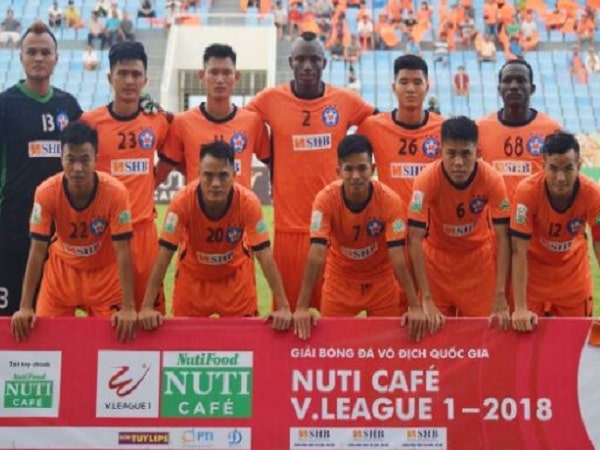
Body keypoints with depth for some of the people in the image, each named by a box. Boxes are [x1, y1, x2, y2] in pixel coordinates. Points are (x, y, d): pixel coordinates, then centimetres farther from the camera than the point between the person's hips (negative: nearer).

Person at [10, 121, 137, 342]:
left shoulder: (115, 192, -28)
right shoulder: (46, 192, -25)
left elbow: (122, 252, -24)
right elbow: (37, 251, -20)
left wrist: (128, 308, -28)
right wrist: (25, 307, -24)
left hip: (104, 272, -1)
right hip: (61, 269, 1)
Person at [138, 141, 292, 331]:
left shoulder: (248, 202, -29)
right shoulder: (182, 201, -30)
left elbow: (265, 257, -25)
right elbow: (164, 256, -26)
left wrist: (283, 307, -29)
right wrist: (147, 307, -30)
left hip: (235, 276, 0)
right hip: (192, 277, 0)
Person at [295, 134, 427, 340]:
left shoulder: (390, 200, -24)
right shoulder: (326, 199, -24)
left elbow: (397, 257, -26)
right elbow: (316, 254, -29)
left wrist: (415, 307, -33)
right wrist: (302, 307, -35)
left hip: (381, 279, 0)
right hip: (340, 280, 0)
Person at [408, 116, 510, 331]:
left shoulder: (492, 179, -23)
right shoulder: (427, 179, -27)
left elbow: (502, 237, -20)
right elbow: (415, 239, -28)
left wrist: (500, 297, -26)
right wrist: (426, 300, -32)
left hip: (479, 259, 1)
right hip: (437, 259, -1)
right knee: (436, 330, 0)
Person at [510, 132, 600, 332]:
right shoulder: (527, 191, -30)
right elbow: (519, 252, -27)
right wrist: (520, 308, -30)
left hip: (573, 272, 2)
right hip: (534, 270, -2)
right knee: (527, 332, 4)